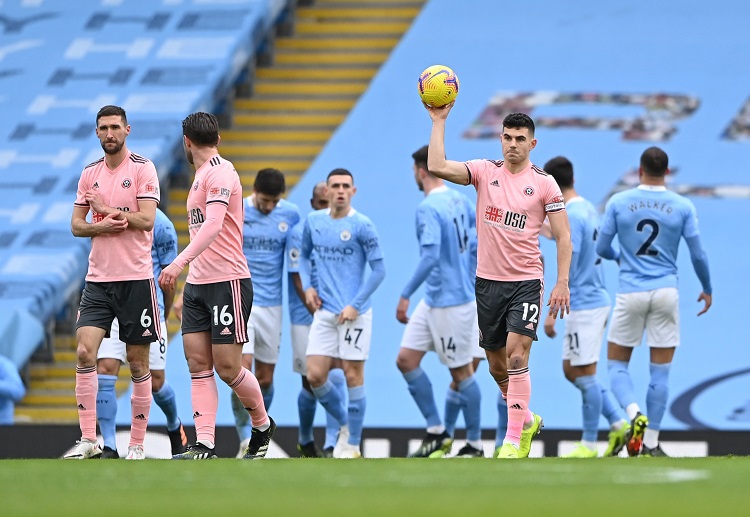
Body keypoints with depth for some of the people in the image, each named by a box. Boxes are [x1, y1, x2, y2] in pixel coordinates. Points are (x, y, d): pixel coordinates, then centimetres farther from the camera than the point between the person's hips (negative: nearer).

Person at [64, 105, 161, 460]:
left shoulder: (143, 169, -4)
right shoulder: (90, 174, 11)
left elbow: (146, 220, -13)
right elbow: (76, 225, 10)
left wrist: (108, 209, -11)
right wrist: (99, 227, -9)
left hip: (135, 278, -4)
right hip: (98, 279, 4)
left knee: (137, 362, 2)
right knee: (85, 353, -11)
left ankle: (137, 444, 9)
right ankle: (88, 440, -9)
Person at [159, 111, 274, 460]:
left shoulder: (220, 173, -13)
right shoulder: (203, 175, 17)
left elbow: (213, 225, -27)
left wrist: (179, 262, -35)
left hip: (228, 282, -9)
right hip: (197, 284, 9)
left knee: (227, 367, -5)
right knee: (198, 363, -2)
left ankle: (263, 425, 18)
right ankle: (204, 445, -6)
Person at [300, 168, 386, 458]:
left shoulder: (361, 226, -9)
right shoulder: (313, 221, 6)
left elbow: (378, 270, -8)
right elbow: (304, 255, 22)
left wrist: (355, 305, -13)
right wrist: (307, 286, 5)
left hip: (354, 314, -5)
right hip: (324, 312, 5)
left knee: (353, 376, -2)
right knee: (315, 376, -1)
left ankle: (353, 445, 8)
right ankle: (345, 424, 22)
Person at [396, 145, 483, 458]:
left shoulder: (428, 208, -20)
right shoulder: (460, 200, 7)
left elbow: (430, 257, -28)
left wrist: (405, 295, -24)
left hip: (452, 303, -9)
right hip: (433, 301, 9)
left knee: (461, 372, 2)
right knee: (406, 360, 8)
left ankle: (475, 445, 12)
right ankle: (436, 432, 12)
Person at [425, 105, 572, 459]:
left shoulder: (544, 183, -2)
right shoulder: (485, 171, 4)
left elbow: (563, 236, 0)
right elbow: (437, 167, -11)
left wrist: (562, 283, -8)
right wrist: (439, 122, -13)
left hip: (526, 281, -4)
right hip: (487, 280, 4)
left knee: (516, 355, -17)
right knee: (496, 364, 10)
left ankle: (514, 440, -14)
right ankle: (527, 420, 33)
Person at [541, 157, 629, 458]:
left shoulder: (570, 216, -18)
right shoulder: (587, 209, 10)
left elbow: (567, 271, -20)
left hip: (583, 305, -9)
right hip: (596, 300, 9)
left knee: (584, 375, -1)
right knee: (572, 371, 15)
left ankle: (589, 444, 5)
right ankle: (618, 423, 15)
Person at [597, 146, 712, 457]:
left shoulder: (618, 203, -2)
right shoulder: (683, 207, -1)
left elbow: (601, 248, 4)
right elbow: (698, 255, 1)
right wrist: (707, 289, 18)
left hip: (630, 294, -1)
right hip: (666, 292, 1)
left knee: (617, 365, 11)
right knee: (660, 372, 7)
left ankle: (634, 415, -17)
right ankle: (651, 444, 5)